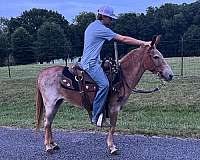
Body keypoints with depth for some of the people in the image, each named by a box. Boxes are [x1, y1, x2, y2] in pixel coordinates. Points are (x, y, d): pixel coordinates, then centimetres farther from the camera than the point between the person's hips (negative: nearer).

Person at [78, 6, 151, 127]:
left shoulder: (93, 26, 19)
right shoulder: (101, 29, -12)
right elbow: (123, 39, -14)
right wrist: (143, 43, -10)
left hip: (89, 61, 11)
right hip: (91, 63, -11)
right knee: (104, 84, -26)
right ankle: (96, 117, -24)